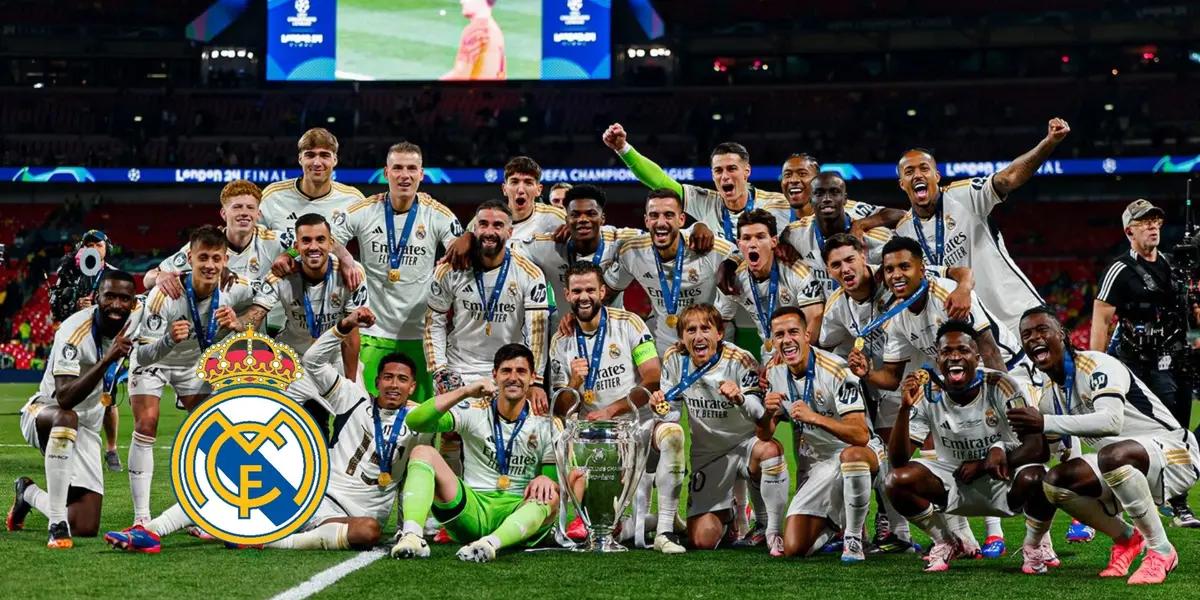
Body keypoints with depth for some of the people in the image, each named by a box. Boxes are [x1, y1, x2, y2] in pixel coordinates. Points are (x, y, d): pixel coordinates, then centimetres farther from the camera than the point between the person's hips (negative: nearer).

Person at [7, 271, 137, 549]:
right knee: (67, 419, -45)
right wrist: (107, 360, -47)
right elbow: (65, 398, -38)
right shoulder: (75, 331, -28)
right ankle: (57, 525, -37)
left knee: (86, 528, -4)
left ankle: (29, 494, 28)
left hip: (86, 429, 6)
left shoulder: (133, 319, -10)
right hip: (44, 412, -6)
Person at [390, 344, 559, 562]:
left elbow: (558, 482, 3)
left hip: (519, 514, 0)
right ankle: (412, 535, -41)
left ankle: (490, 543, -55)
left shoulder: (546, 424, 5)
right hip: (472, 509, 1)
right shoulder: (474, 411, 3)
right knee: (423, 452, -18)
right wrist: (465, 392, -21)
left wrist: (547, 479, -22)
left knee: (549, 497, -33)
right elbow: (414, 421, -11)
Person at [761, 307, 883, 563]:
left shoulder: (835, 370, -20)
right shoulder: (775, 374, 0)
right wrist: (768, 413, -17)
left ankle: (853, 540, -24)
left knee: (850, 455, -44)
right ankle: (834, 524, 26)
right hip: (819, 463, 5)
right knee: (793, 548, -8)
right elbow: (765, 436, 6)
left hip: (862, 453, -5)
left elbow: (861, 435, -29)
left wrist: (815, 417, -41)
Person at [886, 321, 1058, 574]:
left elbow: (1038, 447, -21)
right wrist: (905, 408, -30)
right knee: (898, 481, -23)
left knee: (1036, 479, -35)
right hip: (954, 483, 2)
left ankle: (1034, 545, -1)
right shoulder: (928, 395, -11)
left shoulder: (1001, 387, -18)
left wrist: (982, 466, -26)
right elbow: (898, 460, -16)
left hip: (1004, 481, -2)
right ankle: (944, 544, 5)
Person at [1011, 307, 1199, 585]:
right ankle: (1127, 538, 10)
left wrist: (1045, 423, -40)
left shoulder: (1096, 366, -19)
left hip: (1173, 451, -8)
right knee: (1054, 483, -11)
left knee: (1113, 455, -39)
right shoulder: (1050, 393, 8)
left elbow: (1112, 422, -37)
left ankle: (1161, 551, -23)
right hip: (1123, 467, 9)